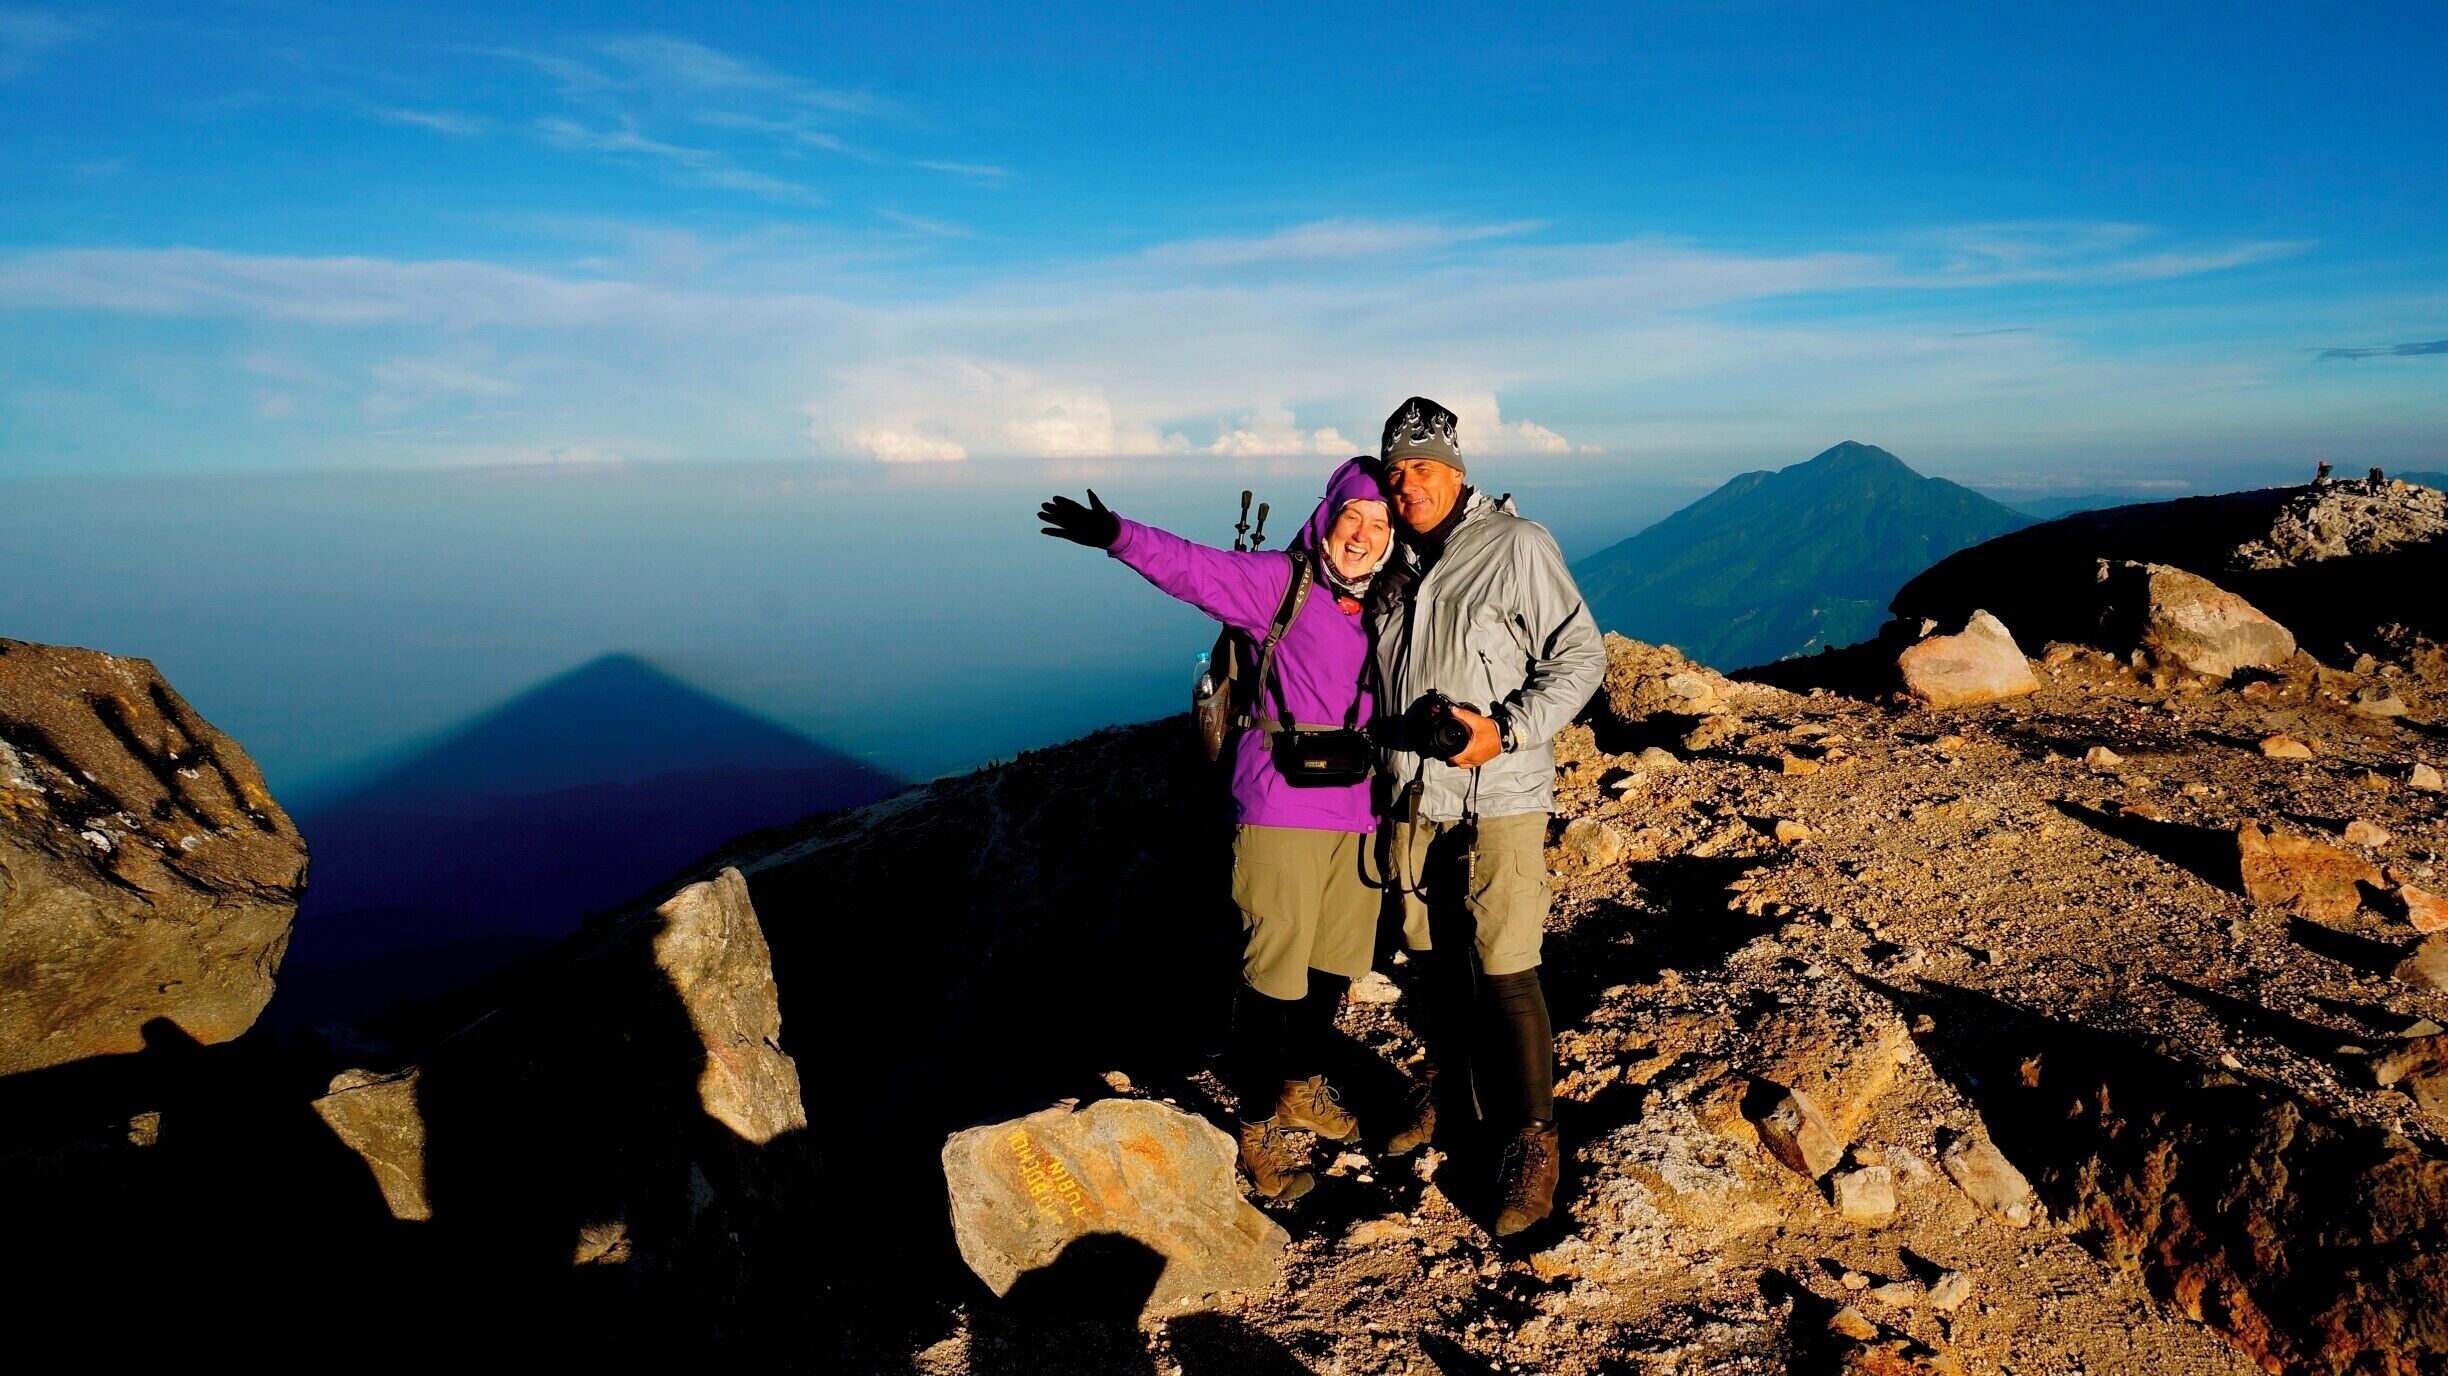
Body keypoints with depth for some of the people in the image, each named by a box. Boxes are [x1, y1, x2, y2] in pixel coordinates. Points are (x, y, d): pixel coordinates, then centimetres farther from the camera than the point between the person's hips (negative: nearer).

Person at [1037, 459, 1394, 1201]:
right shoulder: (1281, 582, -9)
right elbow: (1195, 568, -24)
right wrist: (1120, 535, -39)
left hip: (1360, 815, 6)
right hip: (1282, 812, -6)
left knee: (1336, 962, 17)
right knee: (1274, 972, -1)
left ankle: (1303, 1083, 39)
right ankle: (1258, 1124, 15)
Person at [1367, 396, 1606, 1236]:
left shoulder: (1516, 547, -10)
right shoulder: (1392, 559, 8)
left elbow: (1580, 658, -10)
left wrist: (1506, 731, -20)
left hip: (1496, 801, -6)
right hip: (1411, 798, 6)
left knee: (1505, 971, -5)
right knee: (1432, 955, 17)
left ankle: (1532, 1141, 8)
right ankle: (1446, 1084, 38)